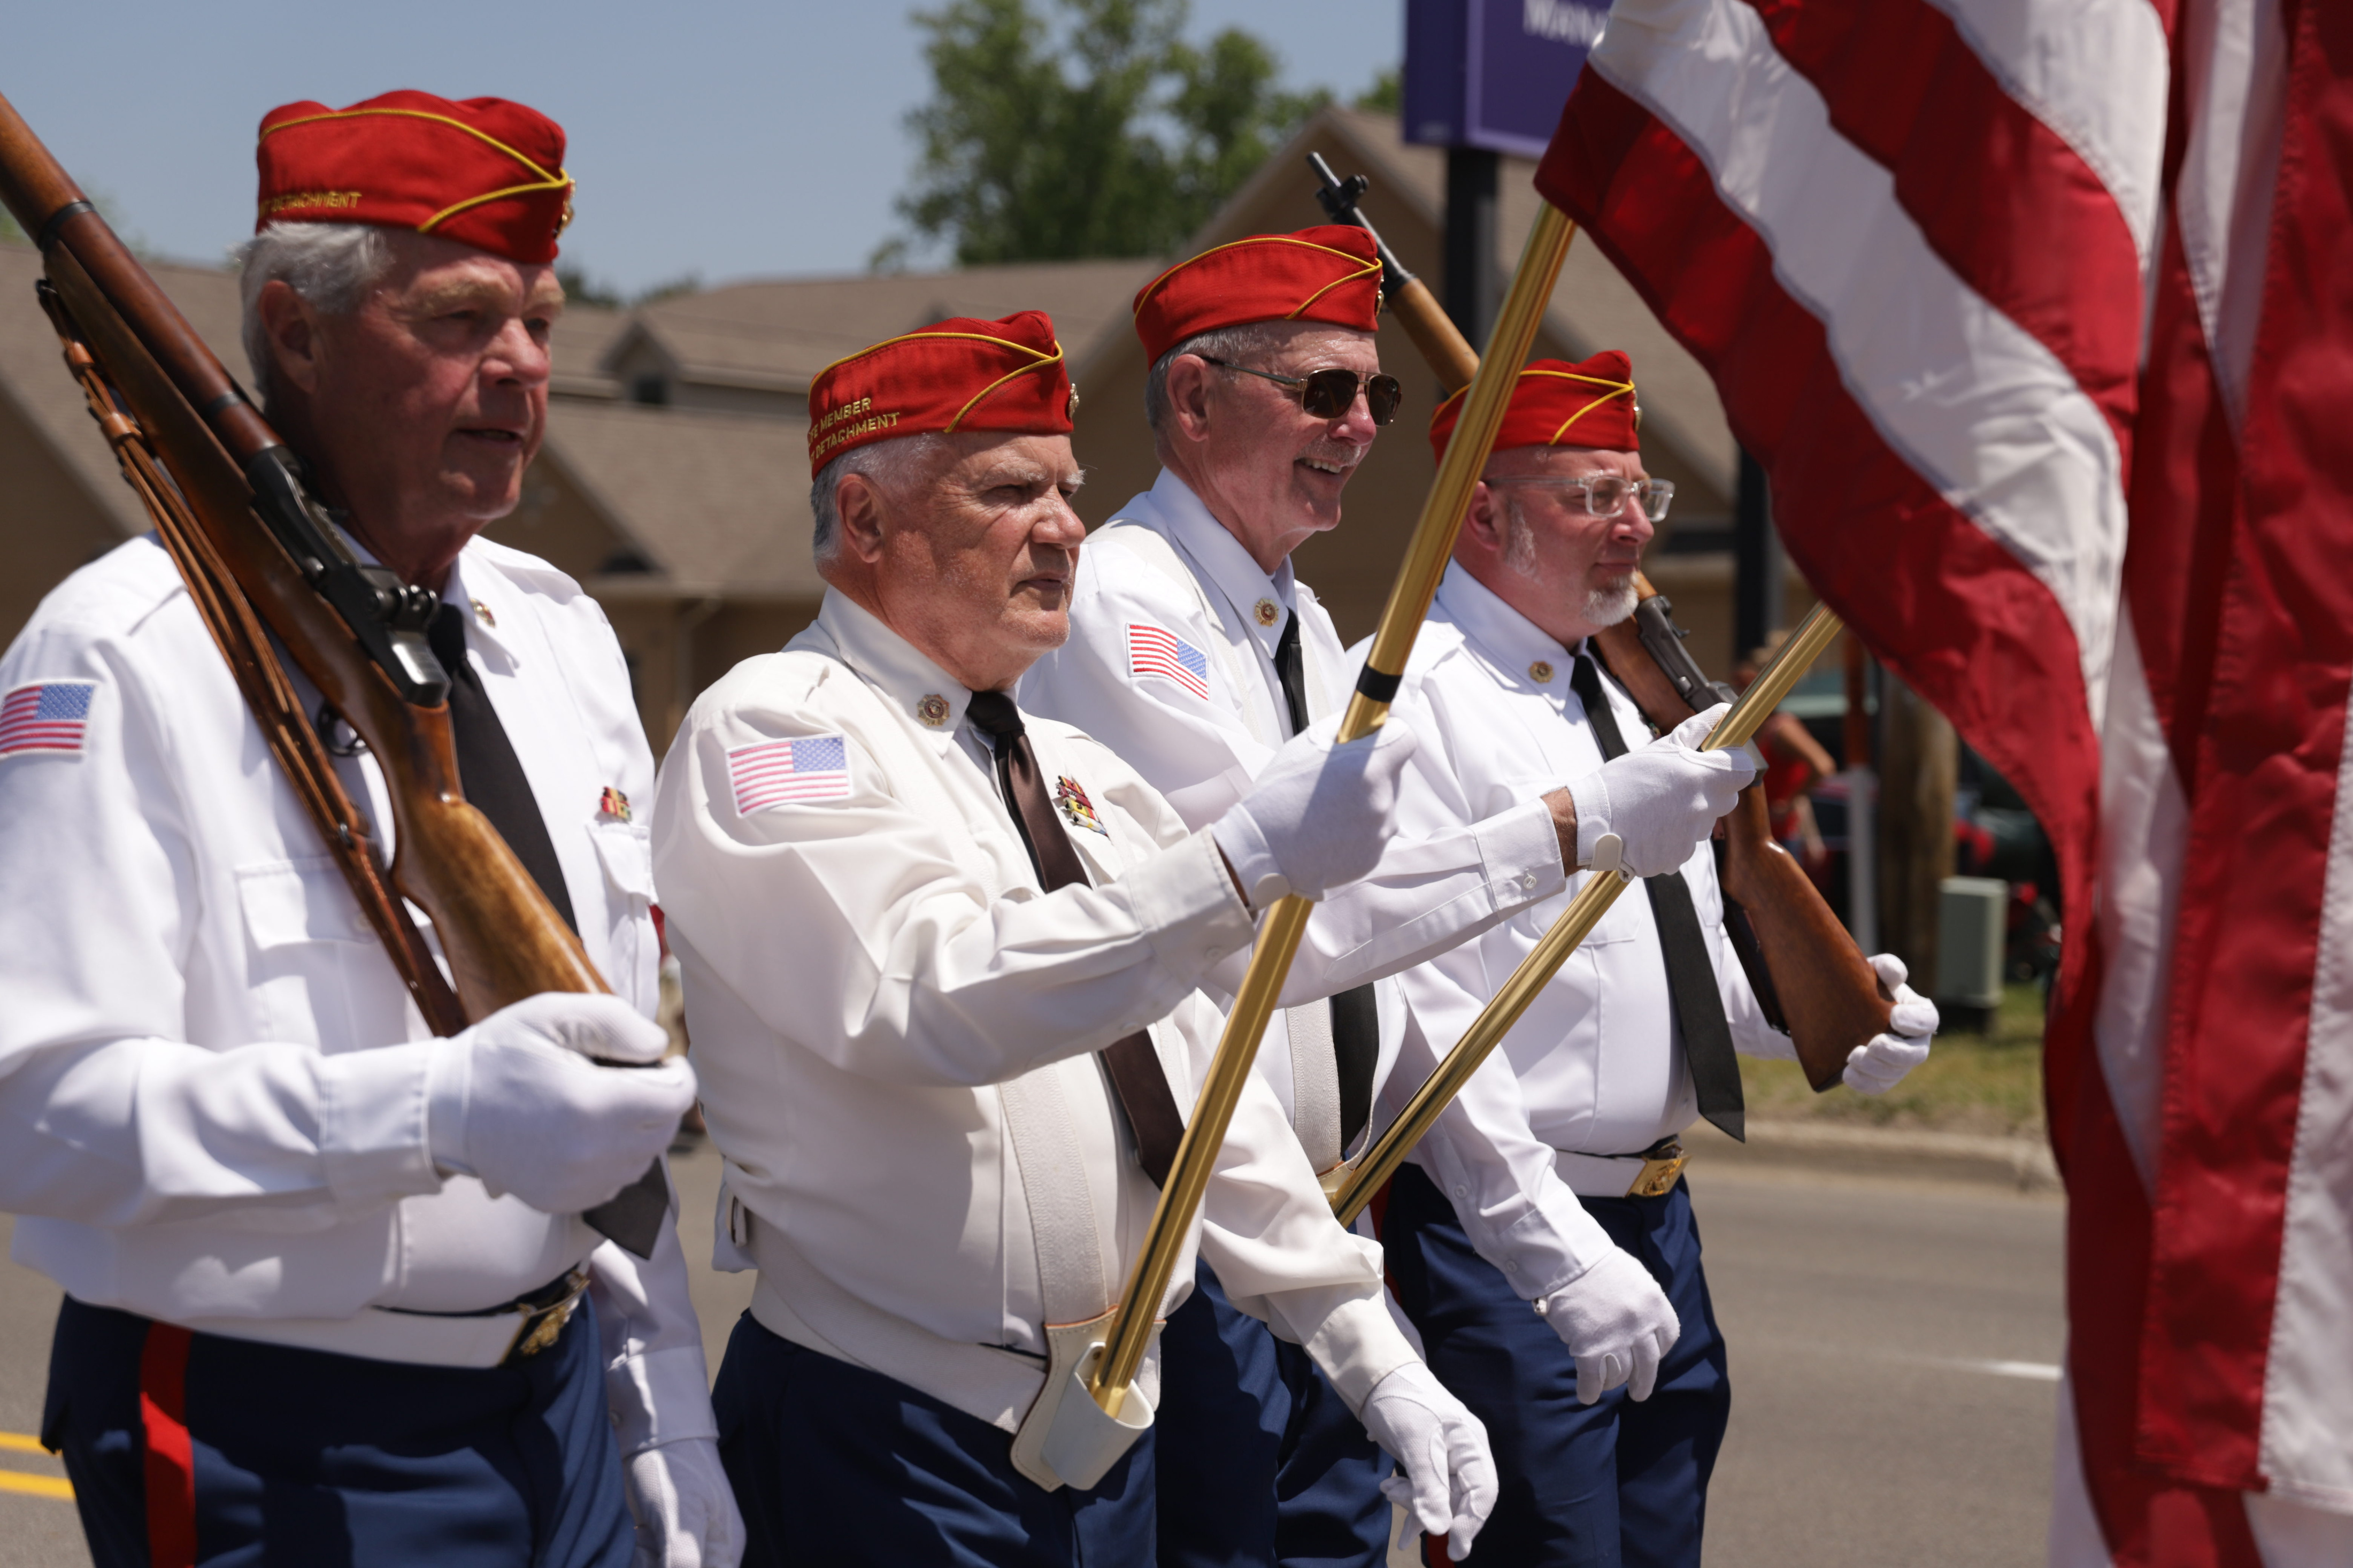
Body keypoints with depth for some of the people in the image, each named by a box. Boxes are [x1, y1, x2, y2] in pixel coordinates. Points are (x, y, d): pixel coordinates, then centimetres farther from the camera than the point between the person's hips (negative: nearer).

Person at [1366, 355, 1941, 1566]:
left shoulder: (1614, 707, 18)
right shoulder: (1418, 698, -12)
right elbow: (1423, 1011, -20)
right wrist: (1558, 1253, -25)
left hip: (1655, 1225, 9)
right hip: (1508, 1237, -9)